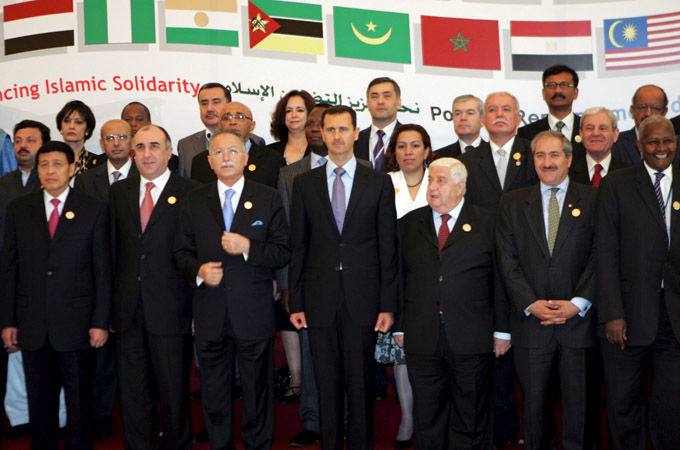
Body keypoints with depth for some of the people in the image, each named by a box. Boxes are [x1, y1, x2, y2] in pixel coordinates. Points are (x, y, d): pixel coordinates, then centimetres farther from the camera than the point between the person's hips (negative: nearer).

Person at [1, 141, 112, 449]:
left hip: (76, 322, -2)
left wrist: (100, 321, -6)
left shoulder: (93, 210, 1)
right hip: (32, 325, 2)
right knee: (39, 403, 13)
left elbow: (103, 269, -1)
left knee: (79, 405, 7)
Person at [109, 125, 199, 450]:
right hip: (128, 311, 4)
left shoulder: (190, 192, -4)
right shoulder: (119, 191, 11)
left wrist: (198, 306, -10)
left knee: (173, 391, 8)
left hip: (170, 310, -4)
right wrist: (112, 301, 5)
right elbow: (113, 248, 10)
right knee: (132, 392, 14)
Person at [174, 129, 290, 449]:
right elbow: (181, 252, 8)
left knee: (258, 390, 10)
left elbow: (283, 253, -3)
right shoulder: (194, 203, 7)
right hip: (209, 314, 2)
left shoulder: (268, 199, 2)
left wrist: (248, 247, -19)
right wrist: (198, 270, -12)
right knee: (214, 393, 14)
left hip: (254, 313, -2)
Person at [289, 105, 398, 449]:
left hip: (362, 299, -1)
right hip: (320, 300, 1)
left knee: (361, 385, 6)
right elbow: (298, 246, 7)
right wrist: (295, 302, 2)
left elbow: (387, 247, 2)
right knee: (326, 385, 9)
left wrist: (388, 304, -3)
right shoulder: (304, 183, 8)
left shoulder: (378, 183, 4)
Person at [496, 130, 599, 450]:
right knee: (535, 402, 8)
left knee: (581, 404, 8)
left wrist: (578, 303, -11)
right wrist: (531, 304, -9)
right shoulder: (513, 203, 9)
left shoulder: (593, 199, 6)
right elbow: (507, 260, 2)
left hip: (579, 321, -1)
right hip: (531, 323, 1)